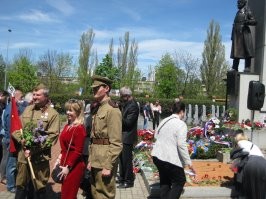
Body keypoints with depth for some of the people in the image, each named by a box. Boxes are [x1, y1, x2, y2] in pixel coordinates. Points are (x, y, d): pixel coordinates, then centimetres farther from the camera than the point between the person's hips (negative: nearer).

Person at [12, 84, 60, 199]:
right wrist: (22, 140, -10)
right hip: (23, 155, 5)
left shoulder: (52, 114, -7)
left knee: (39, 188, 9)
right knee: (21, 185, 16)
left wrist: (33, 150, -17)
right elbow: (16, 128, 11)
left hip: (40, 157, -5)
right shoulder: (27, 109, 10)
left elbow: (52, 136, -14)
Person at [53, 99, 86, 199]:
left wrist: (68, 167, -16)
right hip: (65, 164, 8)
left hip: (74, 167, -8)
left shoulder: (79, 128, -16)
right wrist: (59, 160, 9)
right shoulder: (67, 126, 10)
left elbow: (78, 151, -17)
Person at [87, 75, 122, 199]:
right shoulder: (98, 109, 13)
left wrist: (108, 166, -20)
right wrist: (90, 160, 14)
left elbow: (116, 143, -20)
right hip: (96, 161, 9)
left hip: (105, 161, -9)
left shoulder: (112, 110, -16)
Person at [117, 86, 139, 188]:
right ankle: (122, 178, 31)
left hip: (127, 137, -10)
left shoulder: (133, 106, -19)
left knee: (126, 159, -1)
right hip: (122, 135, 10)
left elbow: (128, 122, -23)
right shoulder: (125, 104, 10)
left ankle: (129, 181, 12)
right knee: (122, 158, 18)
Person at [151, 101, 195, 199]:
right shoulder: (181, 124, -11)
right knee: (180, 181, 10)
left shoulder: (164, 121, 10)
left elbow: (156, 135, 19)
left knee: (164, 181, 22)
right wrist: (188, 162, -13)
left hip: (157, 155, 7)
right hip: (170, 158, -7)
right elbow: (181, 144, -18)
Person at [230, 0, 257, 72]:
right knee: (236, 52, 2)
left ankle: (247, 67, -9)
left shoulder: (247, 12, 2)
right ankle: (235, 68, 2)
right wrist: (232, 36, 13)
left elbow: (254, 22, -4)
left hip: (244, 33, -7)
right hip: (237, 34, 7)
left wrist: (247, 22, -23)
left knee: (247, 51, -8)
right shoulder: (238, 13, 21)